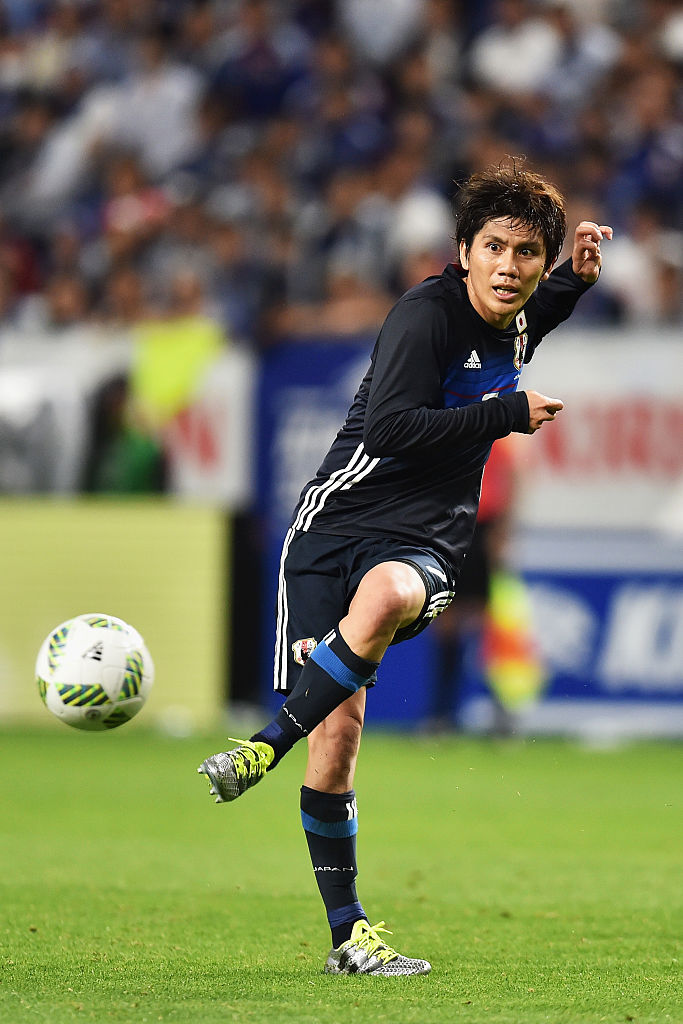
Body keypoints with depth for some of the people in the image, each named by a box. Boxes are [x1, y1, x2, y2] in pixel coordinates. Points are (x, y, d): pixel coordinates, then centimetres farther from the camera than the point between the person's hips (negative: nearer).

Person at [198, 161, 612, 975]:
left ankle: (267, 746, -25)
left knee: (388, 596, -37)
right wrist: (509, 415, -17)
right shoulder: (426, 313, -11)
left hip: (424, 543, 3)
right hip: (338, 519, -3)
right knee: (338, 726, -9)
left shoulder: (514, 326, 11)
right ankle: (346, 933, 2)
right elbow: (391, 426, -22)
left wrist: (578, 277, 19)